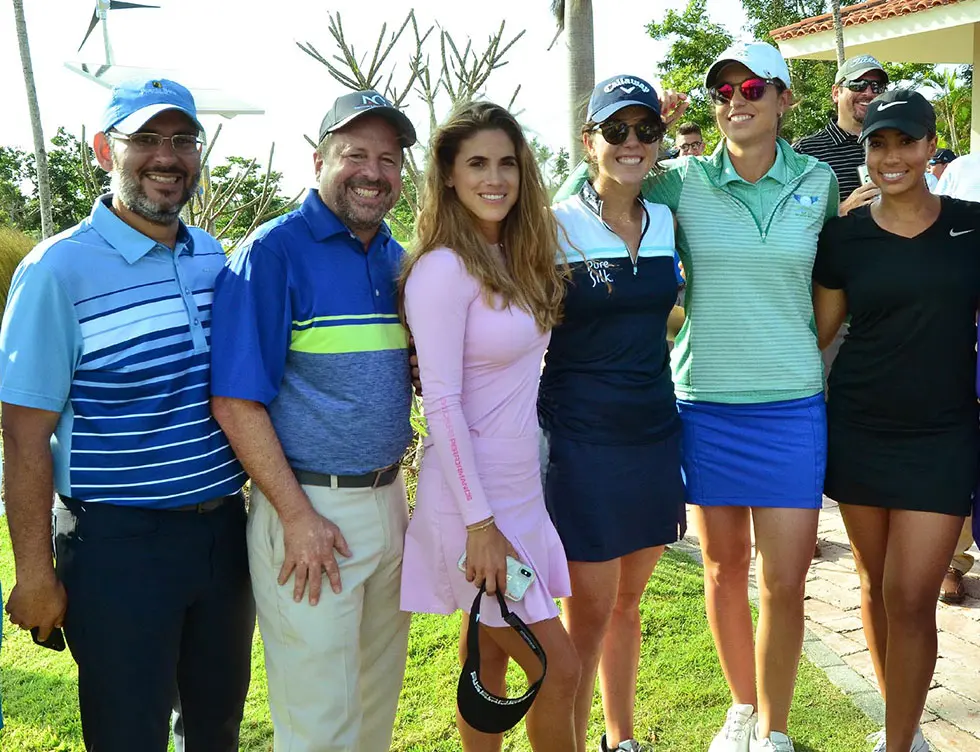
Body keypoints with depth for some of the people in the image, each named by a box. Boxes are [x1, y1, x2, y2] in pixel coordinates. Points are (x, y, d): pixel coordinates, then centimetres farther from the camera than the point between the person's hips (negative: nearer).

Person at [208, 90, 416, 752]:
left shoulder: (397, 258, 9)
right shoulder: (273, 252, -12)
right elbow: (236, 402, -16)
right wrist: (297, 517, -17)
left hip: (389, 501, 7)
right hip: (309, 507, -7)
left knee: (380, 691, 22)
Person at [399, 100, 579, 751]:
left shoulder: (519, 259, 8)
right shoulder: (444, 268, -16)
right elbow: (442, 404, -19)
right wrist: (480, 524, -19)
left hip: (522, 487, 7)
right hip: (473, 498, -7)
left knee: (489, 656, 19)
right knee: (559, 669, 2)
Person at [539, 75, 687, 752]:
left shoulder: (667, 221, 7)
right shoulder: (556, 226, -8)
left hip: (654, 434, 5)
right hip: (582, 438, -5)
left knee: (627, 601, 18)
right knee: (589, 613, 3)